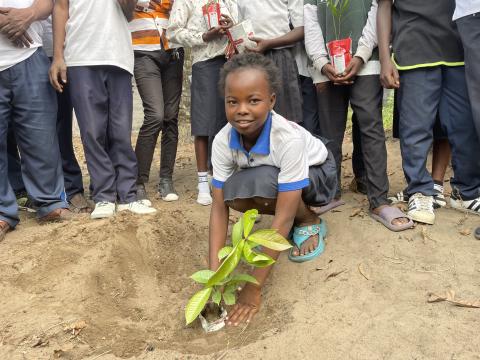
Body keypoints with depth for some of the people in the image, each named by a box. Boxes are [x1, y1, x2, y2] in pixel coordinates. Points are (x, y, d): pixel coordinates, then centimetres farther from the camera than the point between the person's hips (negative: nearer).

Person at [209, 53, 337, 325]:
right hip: (272, 178, 5)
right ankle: (297, 217, 2)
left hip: (317, 174, -5)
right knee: (234, 192, -27)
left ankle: (310, 223, -6)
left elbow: (283, 218, -40)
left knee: (263, 179, -36)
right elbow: (220, 208, -22)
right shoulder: (223, 141, -25)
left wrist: (254, 287, -41)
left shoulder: (289, 138, -39)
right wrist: (214, 272, -34)